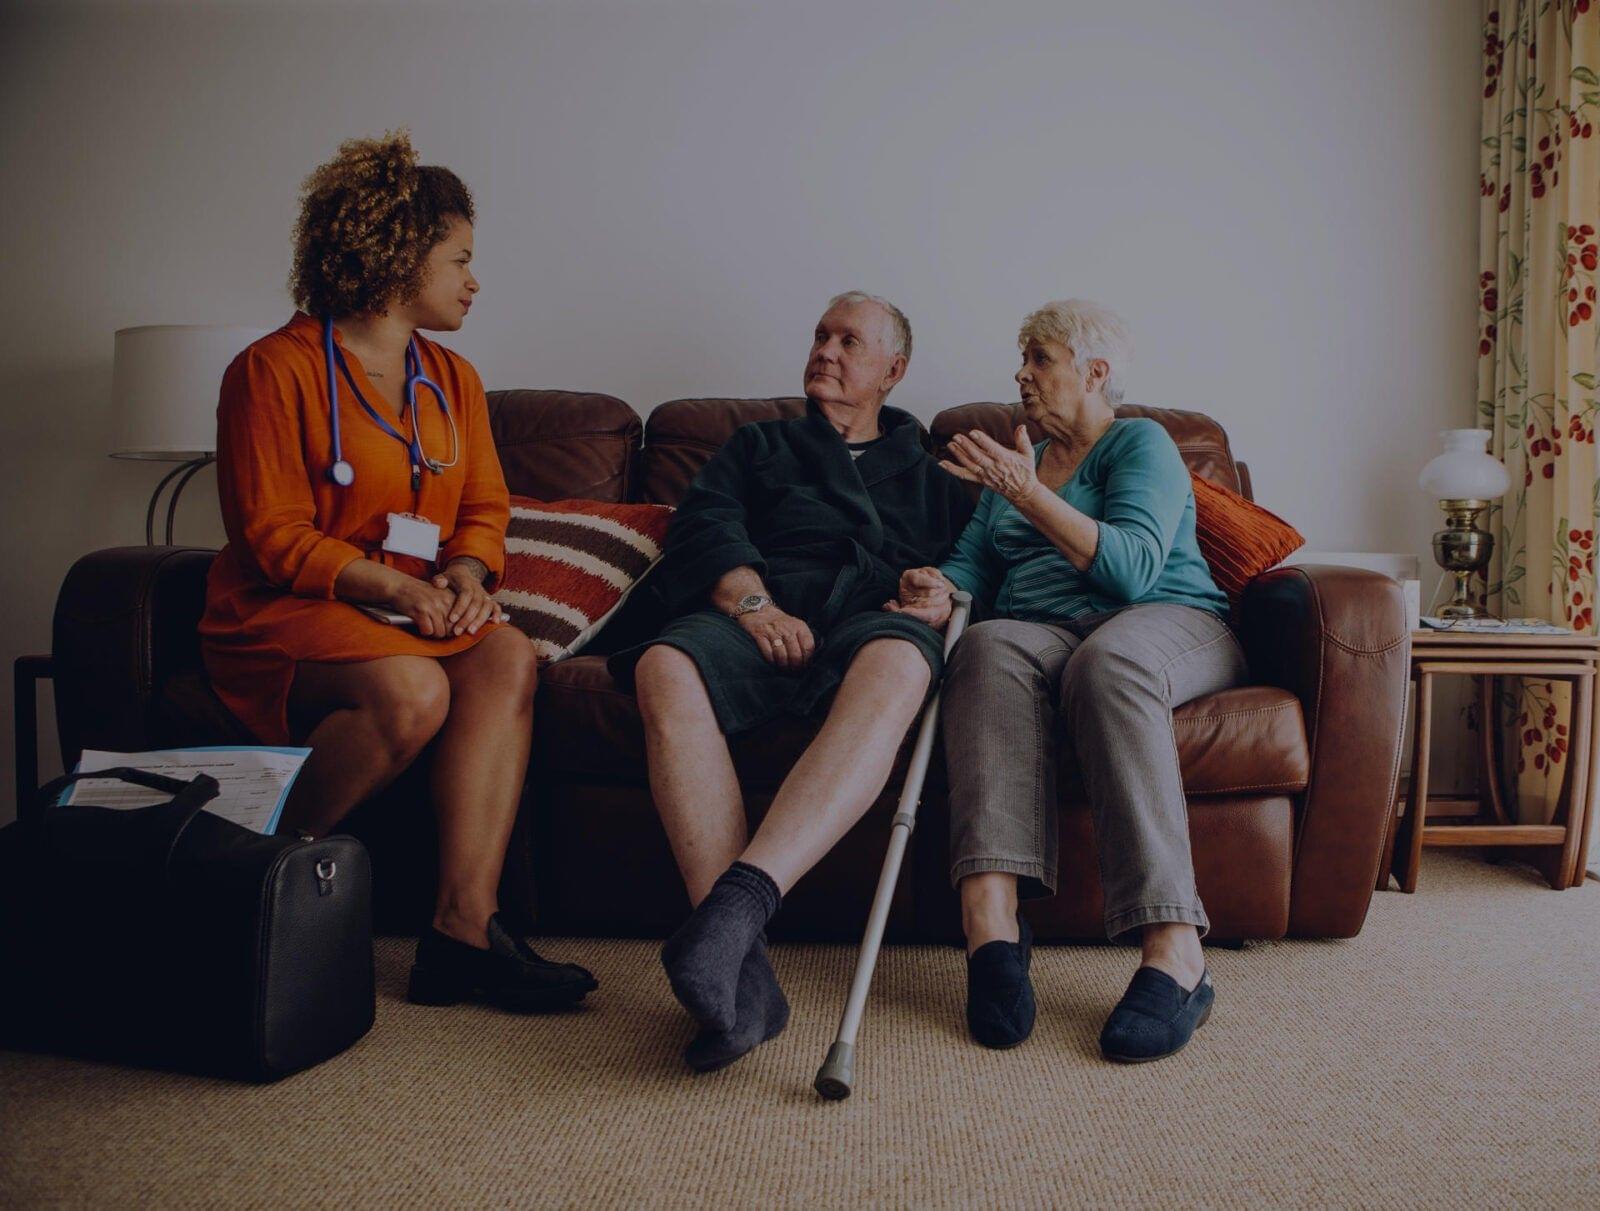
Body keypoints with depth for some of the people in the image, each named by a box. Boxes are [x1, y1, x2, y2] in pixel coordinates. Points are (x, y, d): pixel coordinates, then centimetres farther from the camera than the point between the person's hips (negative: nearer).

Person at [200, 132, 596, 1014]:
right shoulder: (277, 369, -5)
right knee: (412, 689, -35)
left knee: (506, 657, -26)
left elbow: (485, 508, 16)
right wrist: (393, 586, -21)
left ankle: (465, 924, -31)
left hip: (421, 610, 6)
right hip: (285, 613, -6)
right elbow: (273, 535, -10)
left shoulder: (452, 379, 16)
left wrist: (467, 572, -7)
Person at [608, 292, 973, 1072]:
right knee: (666, 669, -36)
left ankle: (741, 898, -54)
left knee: (898, 665, -40)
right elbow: (704, 525, 13)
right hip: (761, 613, 1)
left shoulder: (928, 475, 34)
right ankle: (741, 971, -44)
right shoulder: (758, 446, 33)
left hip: (875, 617, 0)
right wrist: (752, 601, -7)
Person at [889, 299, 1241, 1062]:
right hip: (1045, 633, 4)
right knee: (990, 646, -33)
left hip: (1170, 625, -3)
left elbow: (1132, 568, -12)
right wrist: (940, 593, -8)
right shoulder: (1014, 462, 28)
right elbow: (972, 564, 16)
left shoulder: (1140, 443, 7)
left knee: (1106, 660, -40)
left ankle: (1174, 952, -46)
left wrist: (1028, 493, -16)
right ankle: (990, 915, -51)